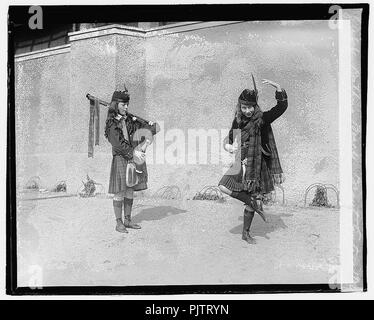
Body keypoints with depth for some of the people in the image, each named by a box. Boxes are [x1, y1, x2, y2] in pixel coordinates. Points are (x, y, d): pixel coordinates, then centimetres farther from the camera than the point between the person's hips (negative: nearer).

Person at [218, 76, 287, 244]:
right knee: (224, 186, -18)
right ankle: (255, 203, -3)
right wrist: (228, 146, -4)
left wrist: (277, 87, -25)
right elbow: (229, 138, 18)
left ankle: (246, 233, 21)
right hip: (241, 163, 3)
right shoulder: (238, 121, 7)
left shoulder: (262, 119, -5)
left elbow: (282, 106, -13)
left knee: (252, 200, 4)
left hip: (257, 165, -3)